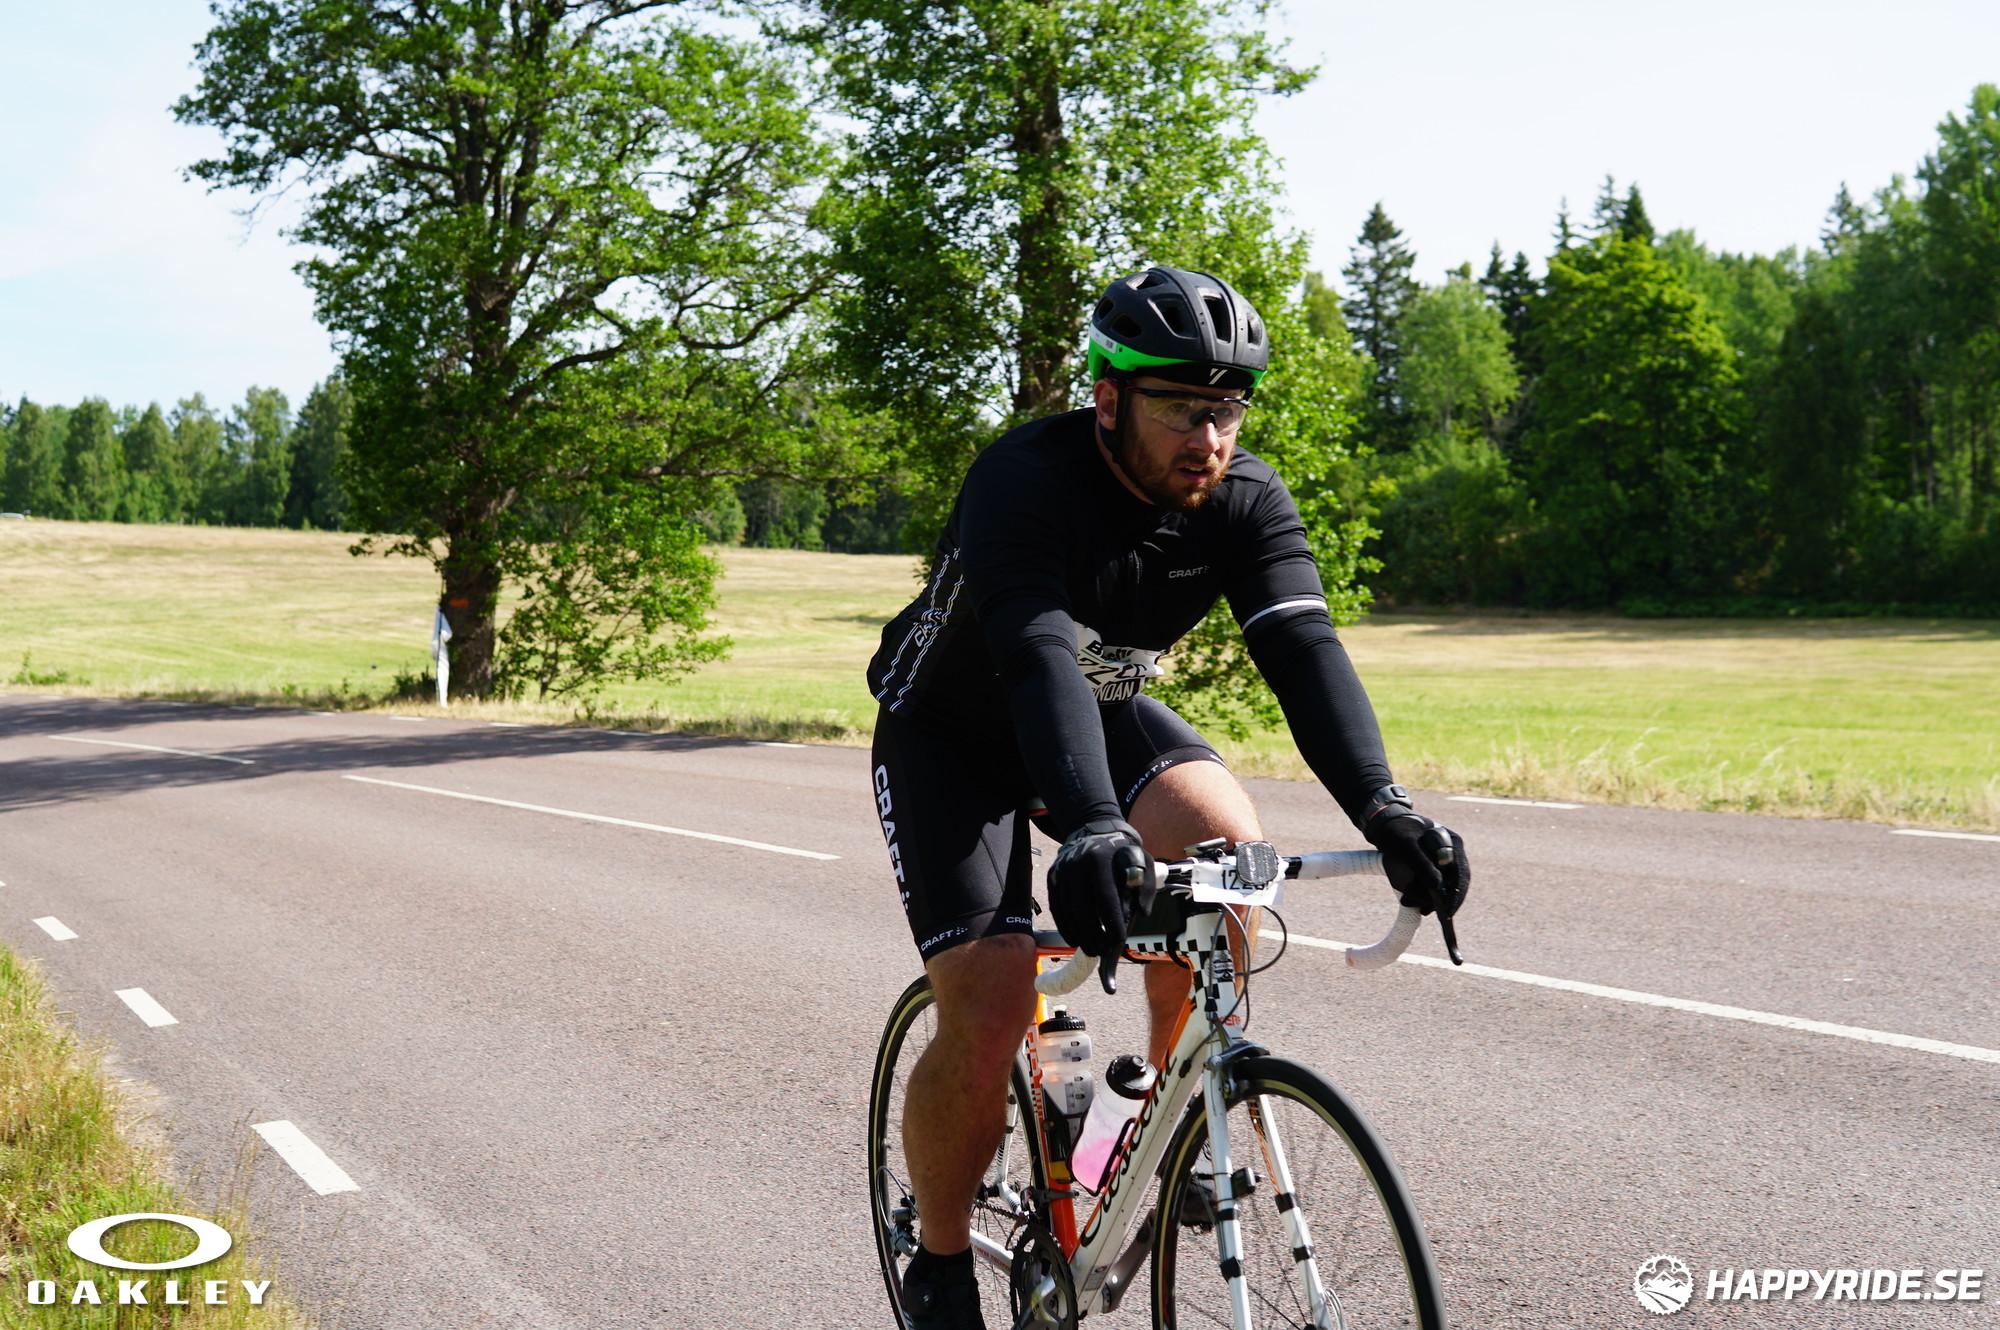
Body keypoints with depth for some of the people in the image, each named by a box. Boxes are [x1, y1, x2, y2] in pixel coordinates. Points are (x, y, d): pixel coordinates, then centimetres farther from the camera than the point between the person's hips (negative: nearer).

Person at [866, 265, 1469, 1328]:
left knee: (1226, 844, -26)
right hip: (953, 735, -4)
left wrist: (1382, 807, -46)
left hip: (1106, 711, 4)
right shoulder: (1022, 482, -32)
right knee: (987, 1012, -16)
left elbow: (1304, 649, -30)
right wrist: (1088, 831, -61)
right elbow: (1037, 657, -46)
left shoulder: (1247, 501, -17)